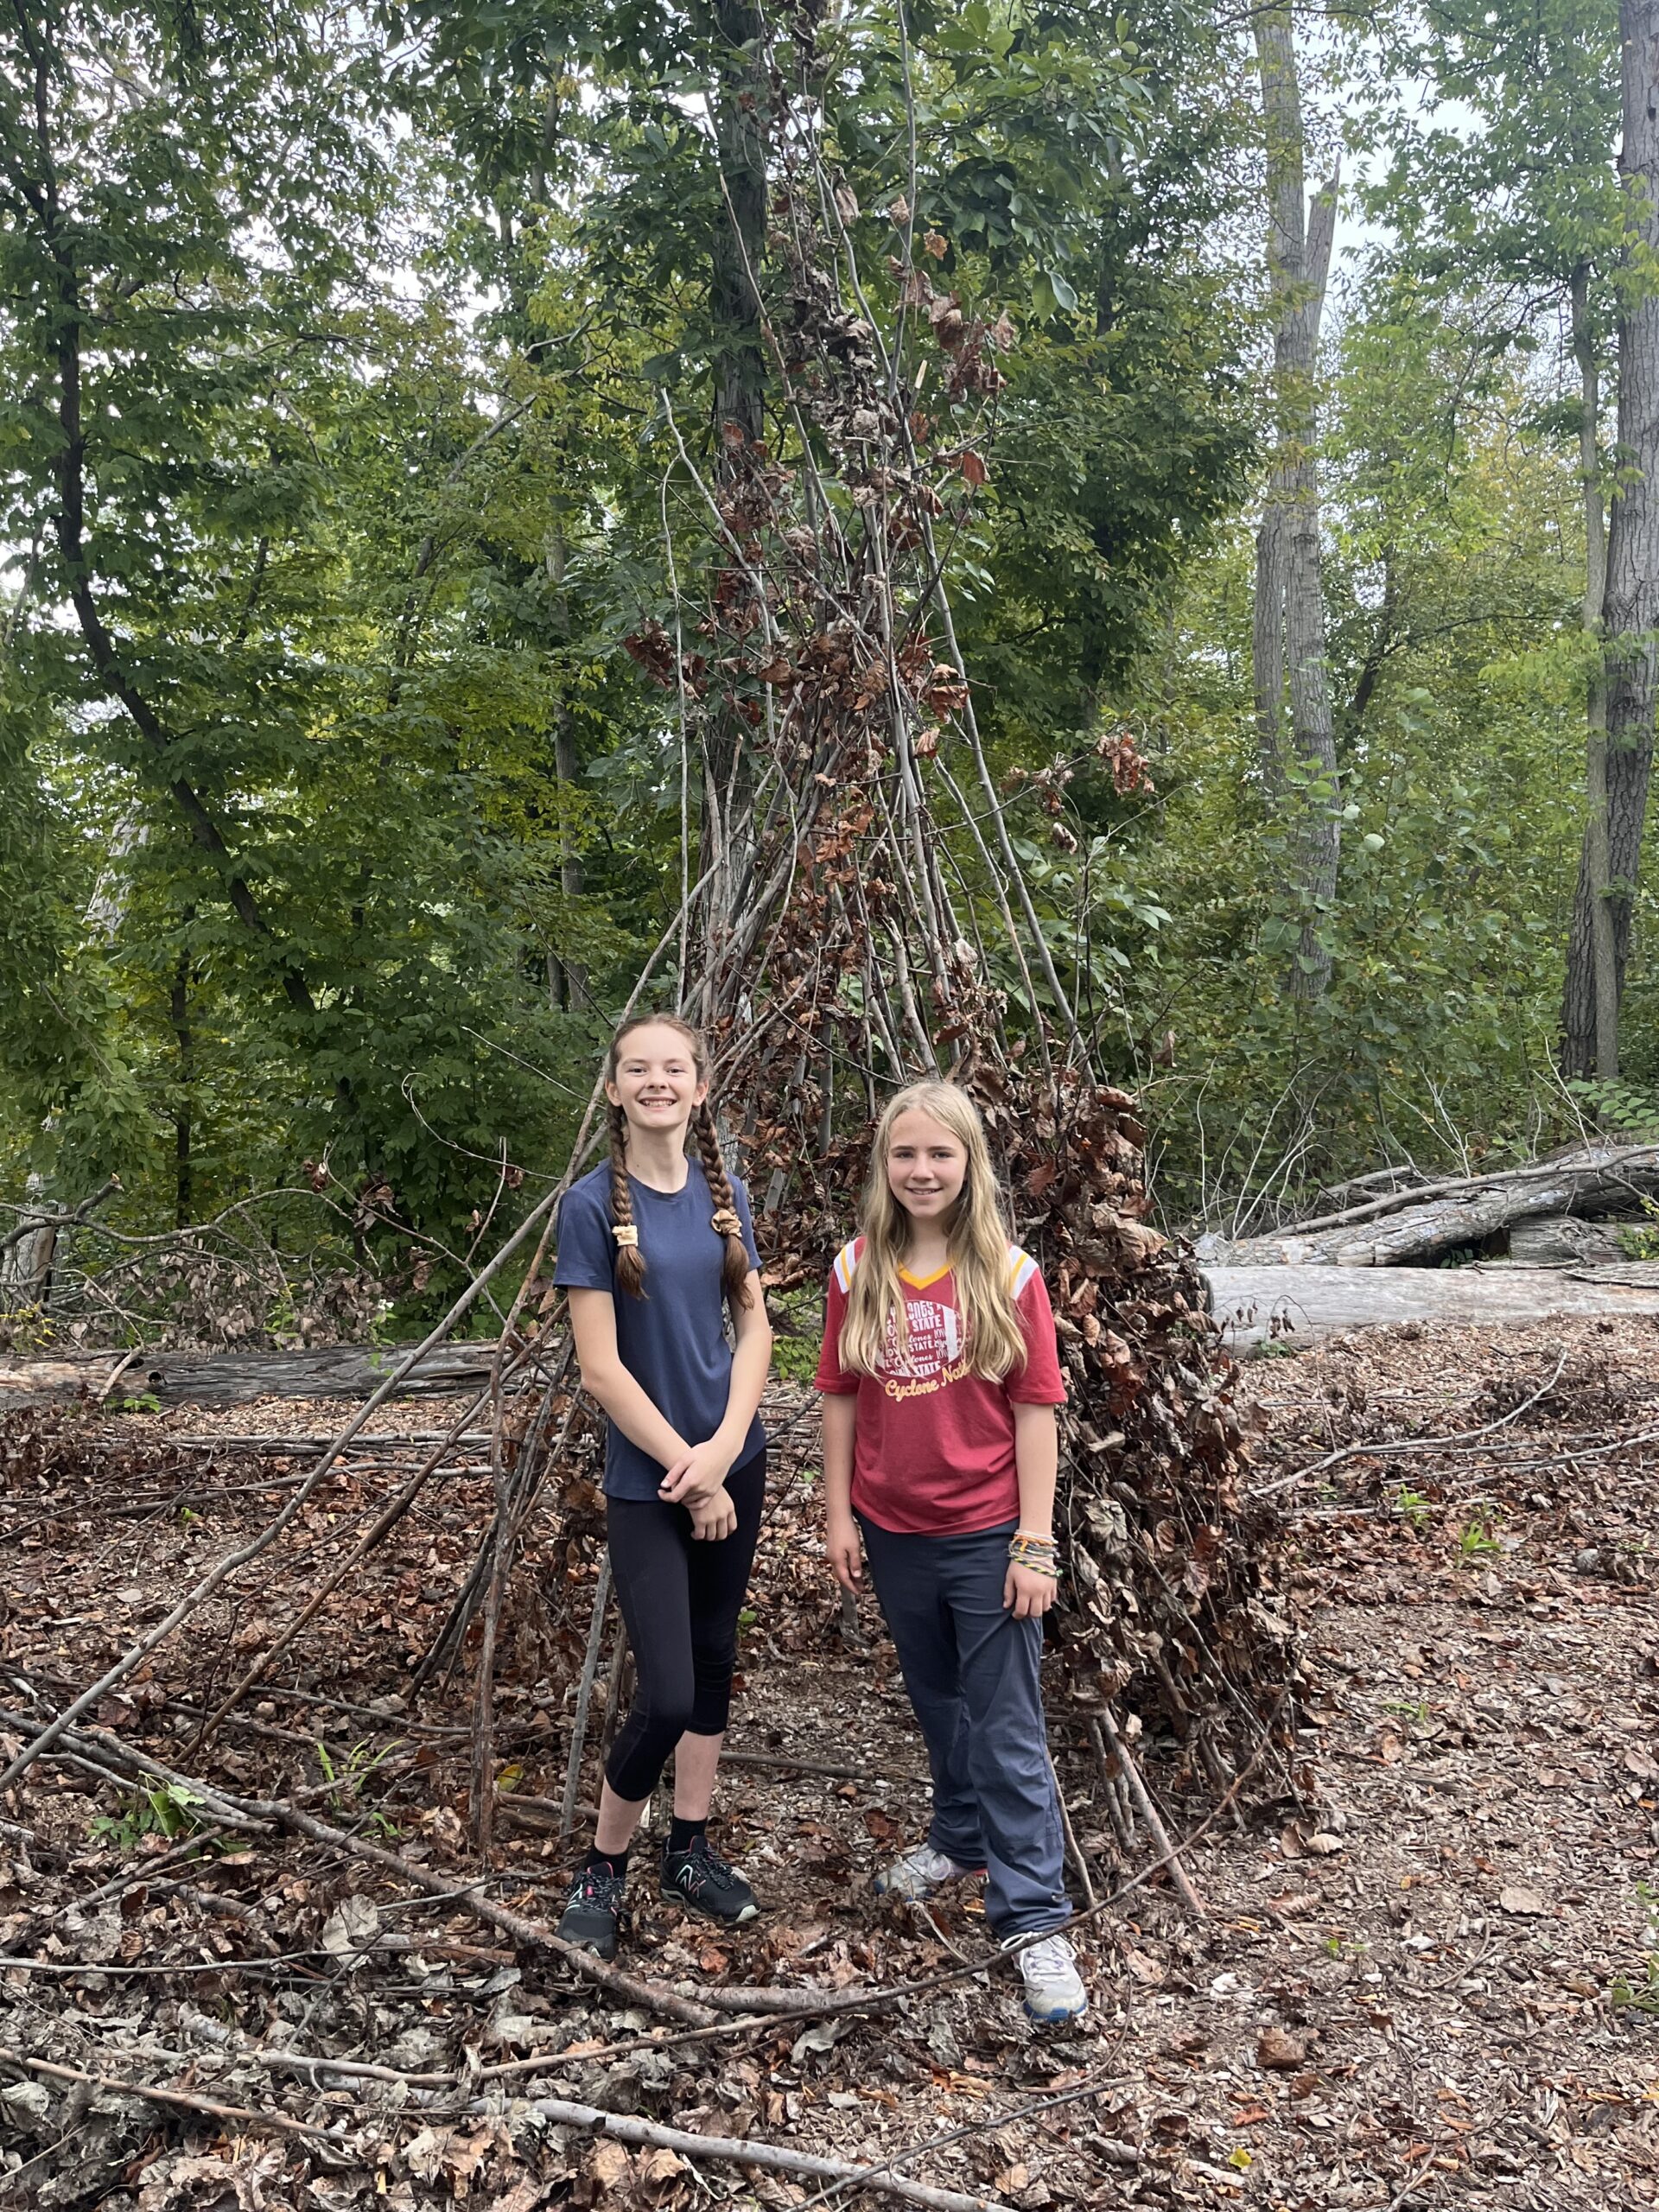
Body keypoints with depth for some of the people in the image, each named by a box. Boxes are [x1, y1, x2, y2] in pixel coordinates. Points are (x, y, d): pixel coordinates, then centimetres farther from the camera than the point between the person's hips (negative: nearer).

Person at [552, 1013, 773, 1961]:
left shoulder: (727, 1194, 3)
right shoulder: (595, 1205, -11)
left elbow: (755, 1326, 5)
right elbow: (602, 1365, -13)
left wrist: (723, 1450, -10)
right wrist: (689, 1473, -12)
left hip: (734, 1463, 5)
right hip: (648, 1480, -5)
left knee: (716, 1654, 14)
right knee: (666, 1694, -9)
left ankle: (693, 1848, 31)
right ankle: (603, 1867, 15)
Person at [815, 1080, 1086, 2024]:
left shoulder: (1009, 1274, -10)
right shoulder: (858, 1272, -1)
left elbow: (1035, 1413, -9)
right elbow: (841, 1400, 5)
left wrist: (1035, 1544, -11)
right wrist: (840, 1516, 3)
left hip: (986, 1537, -4)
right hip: (895, 1534, 4)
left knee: (1010, 1730, -1)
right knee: (939, 1706, 21)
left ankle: (1036, 1922, 7)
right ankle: (962, 1839, 43)